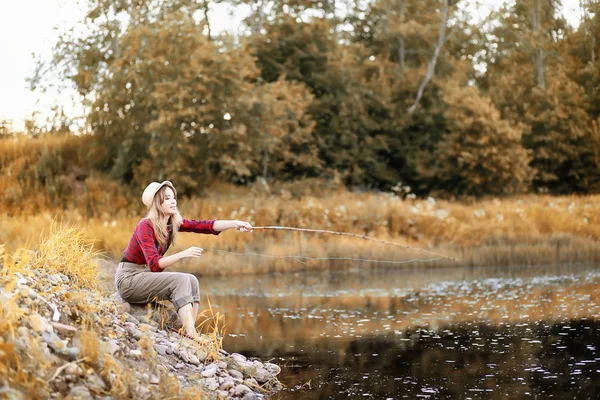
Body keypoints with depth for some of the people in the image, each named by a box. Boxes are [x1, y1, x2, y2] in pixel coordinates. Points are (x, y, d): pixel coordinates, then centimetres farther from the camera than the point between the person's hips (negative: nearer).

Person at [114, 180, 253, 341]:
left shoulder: (174, 223, 1)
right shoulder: (145, 226, -21)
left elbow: (205, 226, -10)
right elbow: (154, 264, -29)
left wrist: (235, 224, -22)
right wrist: (182, 255, -38)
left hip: (147, 276, 8)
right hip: (129, 279, -8)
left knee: (191, 280, -10)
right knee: (181, 280, -23)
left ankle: (190, 331, -14)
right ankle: (191, 334, -28)